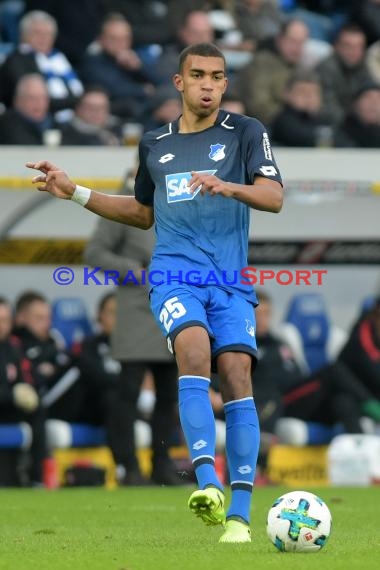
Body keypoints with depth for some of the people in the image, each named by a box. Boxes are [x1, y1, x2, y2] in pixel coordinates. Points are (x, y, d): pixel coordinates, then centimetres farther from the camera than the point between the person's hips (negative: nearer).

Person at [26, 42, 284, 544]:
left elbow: (274, 197, -6)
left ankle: (239, 515, -12)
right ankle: (208, 483, -37)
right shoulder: (155, 144, 16)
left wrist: (228, 186, -24)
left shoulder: (245, 132, 6)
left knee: (236, 375, -14)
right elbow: (143, 213, 30)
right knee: (194, 350, -27)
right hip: (175, 272, 1)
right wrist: (75, 193, 23)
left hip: (230, 279, -1)